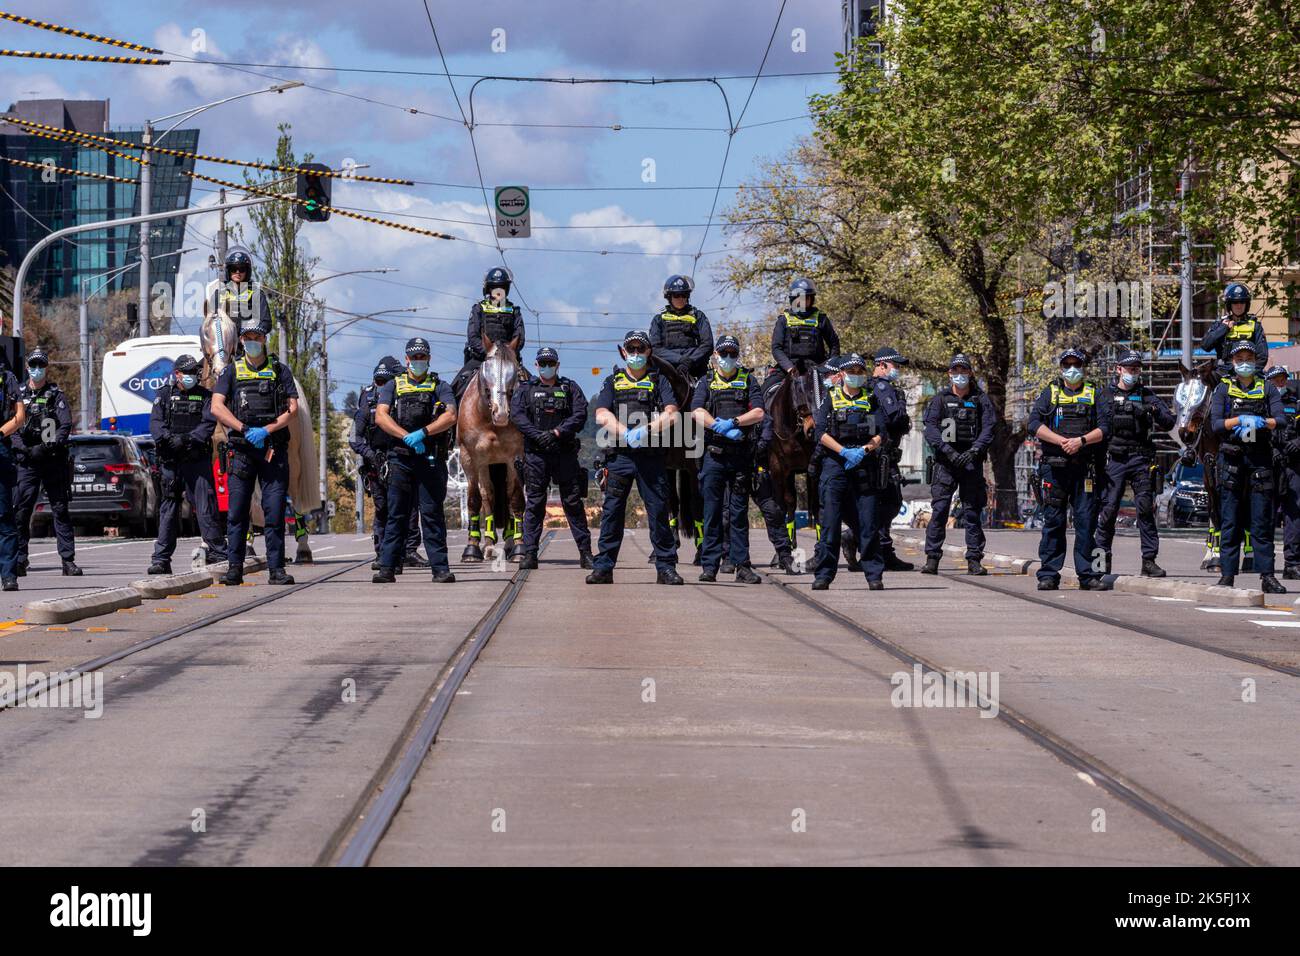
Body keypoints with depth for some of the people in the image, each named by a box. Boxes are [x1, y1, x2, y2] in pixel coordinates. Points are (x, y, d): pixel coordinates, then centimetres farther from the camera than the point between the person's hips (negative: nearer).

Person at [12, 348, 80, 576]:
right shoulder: (18, 394, 10)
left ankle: (68, 560, 0)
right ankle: (20, 560, 0)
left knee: (60, 510, -1)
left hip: (53, 461, -1)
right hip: (26, 462, 1)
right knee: (21, 512, -4)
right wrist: (25, 449, -11)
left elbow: (66, 425, -4)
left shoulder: (55, 395, 6)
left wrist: (46, 447, -17)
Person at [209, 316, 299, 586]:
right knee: (237, 511, -1)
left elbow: (292, 409, 3)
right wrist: (245, 429, -13)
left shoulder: (280, 371, 11)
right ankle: (234, 568, 2)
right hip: (241, 450, 0)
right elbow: (217, 407, -1)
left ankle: (276, 569, -1)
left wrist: (266, 430, -12)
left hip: (273, 449, 0)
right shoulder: (231, 371, 10)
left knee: (275, 511, -3)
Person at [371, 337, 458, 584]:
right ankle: (387, 568, 2)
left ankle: (441, 568, -2)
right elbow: (380, 417, -2)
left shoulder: (440, 387, 11)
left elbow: (450, 417, -5)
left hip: (432, 459, -1)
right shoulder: (393, 386, 13)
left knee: (432, 514, -2)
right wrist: (407, 437, -15)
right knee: (396, 514, 1)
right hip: (400, 459, 1)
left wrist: (423, 432, -19)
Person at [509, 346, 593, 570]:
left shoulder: (570, 388, 11)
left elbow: (580, 415, -2)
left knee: (573, 502, 2)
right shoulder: (525, 390, 11)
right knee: (534, 503, 0)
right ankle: (529, 553, 2)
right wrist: (538, 435, -17)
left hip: (565, 453, 0)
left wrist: (556, 433, -14)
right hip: (535, 453, 0)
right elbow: (517, 415, -4)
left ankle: (585, 553, 5)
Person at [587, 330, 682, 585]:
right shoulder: (612, 382, 16)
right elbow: (602, 416, 2)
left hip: (651, 456, -1)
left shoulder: (658, 382, 13)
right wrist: (627, 434, -14)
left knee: (658, 511, -2)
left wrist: (646, 431, -17)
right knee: (612, 511, -1)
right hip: (619, 456, 1)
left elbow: (671, 414, -2)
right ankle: (604, 567, 2)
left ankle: (666, 568, 2)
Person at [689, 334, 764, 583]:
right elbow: (697, 412, -5)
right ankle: (709, 565, 2)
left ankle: (742, 565, 3)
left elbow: (758, 413, -1)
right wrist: (722, 428, -17)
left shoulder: (748, 380, 12)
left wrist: (733, 421, -15)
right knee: (712, 511, 0)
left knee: (739, 512, 2)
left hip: (742, 454, 0)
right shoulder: (706, 383, 12)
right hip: (714, 453, 0)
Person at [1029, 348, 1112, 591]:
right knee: (1053, 520, -1)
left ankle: (1088, 574, 2)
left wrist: (1082, 440, -12)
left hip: (1084, 468, 1)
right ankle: (1048, 575, 2)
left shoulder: (1094, 394, 14)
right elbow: (1035, 424, 0)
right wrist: (1062, 441, -12)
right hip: (1054, 466, -1)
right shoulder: (1050, 393, 12)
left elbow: (1104, 428, 4)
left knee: (1086, 519, -1)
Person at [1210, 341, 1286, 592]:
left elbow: (1280, 420, -1)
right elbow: (1216, 424, -2)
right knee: (1230, 521, -1)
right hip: (1232, 459, -1)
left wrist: (1259, 422, -18)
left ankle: (1267, 576, 1)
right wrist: (1241, 420, -15)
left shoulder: (1268, 389, 11)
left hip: (1261, 460, 1)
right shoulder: (1223, 389, 9)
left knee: (1262, 521, 0)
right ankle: (1227, 576, 2)